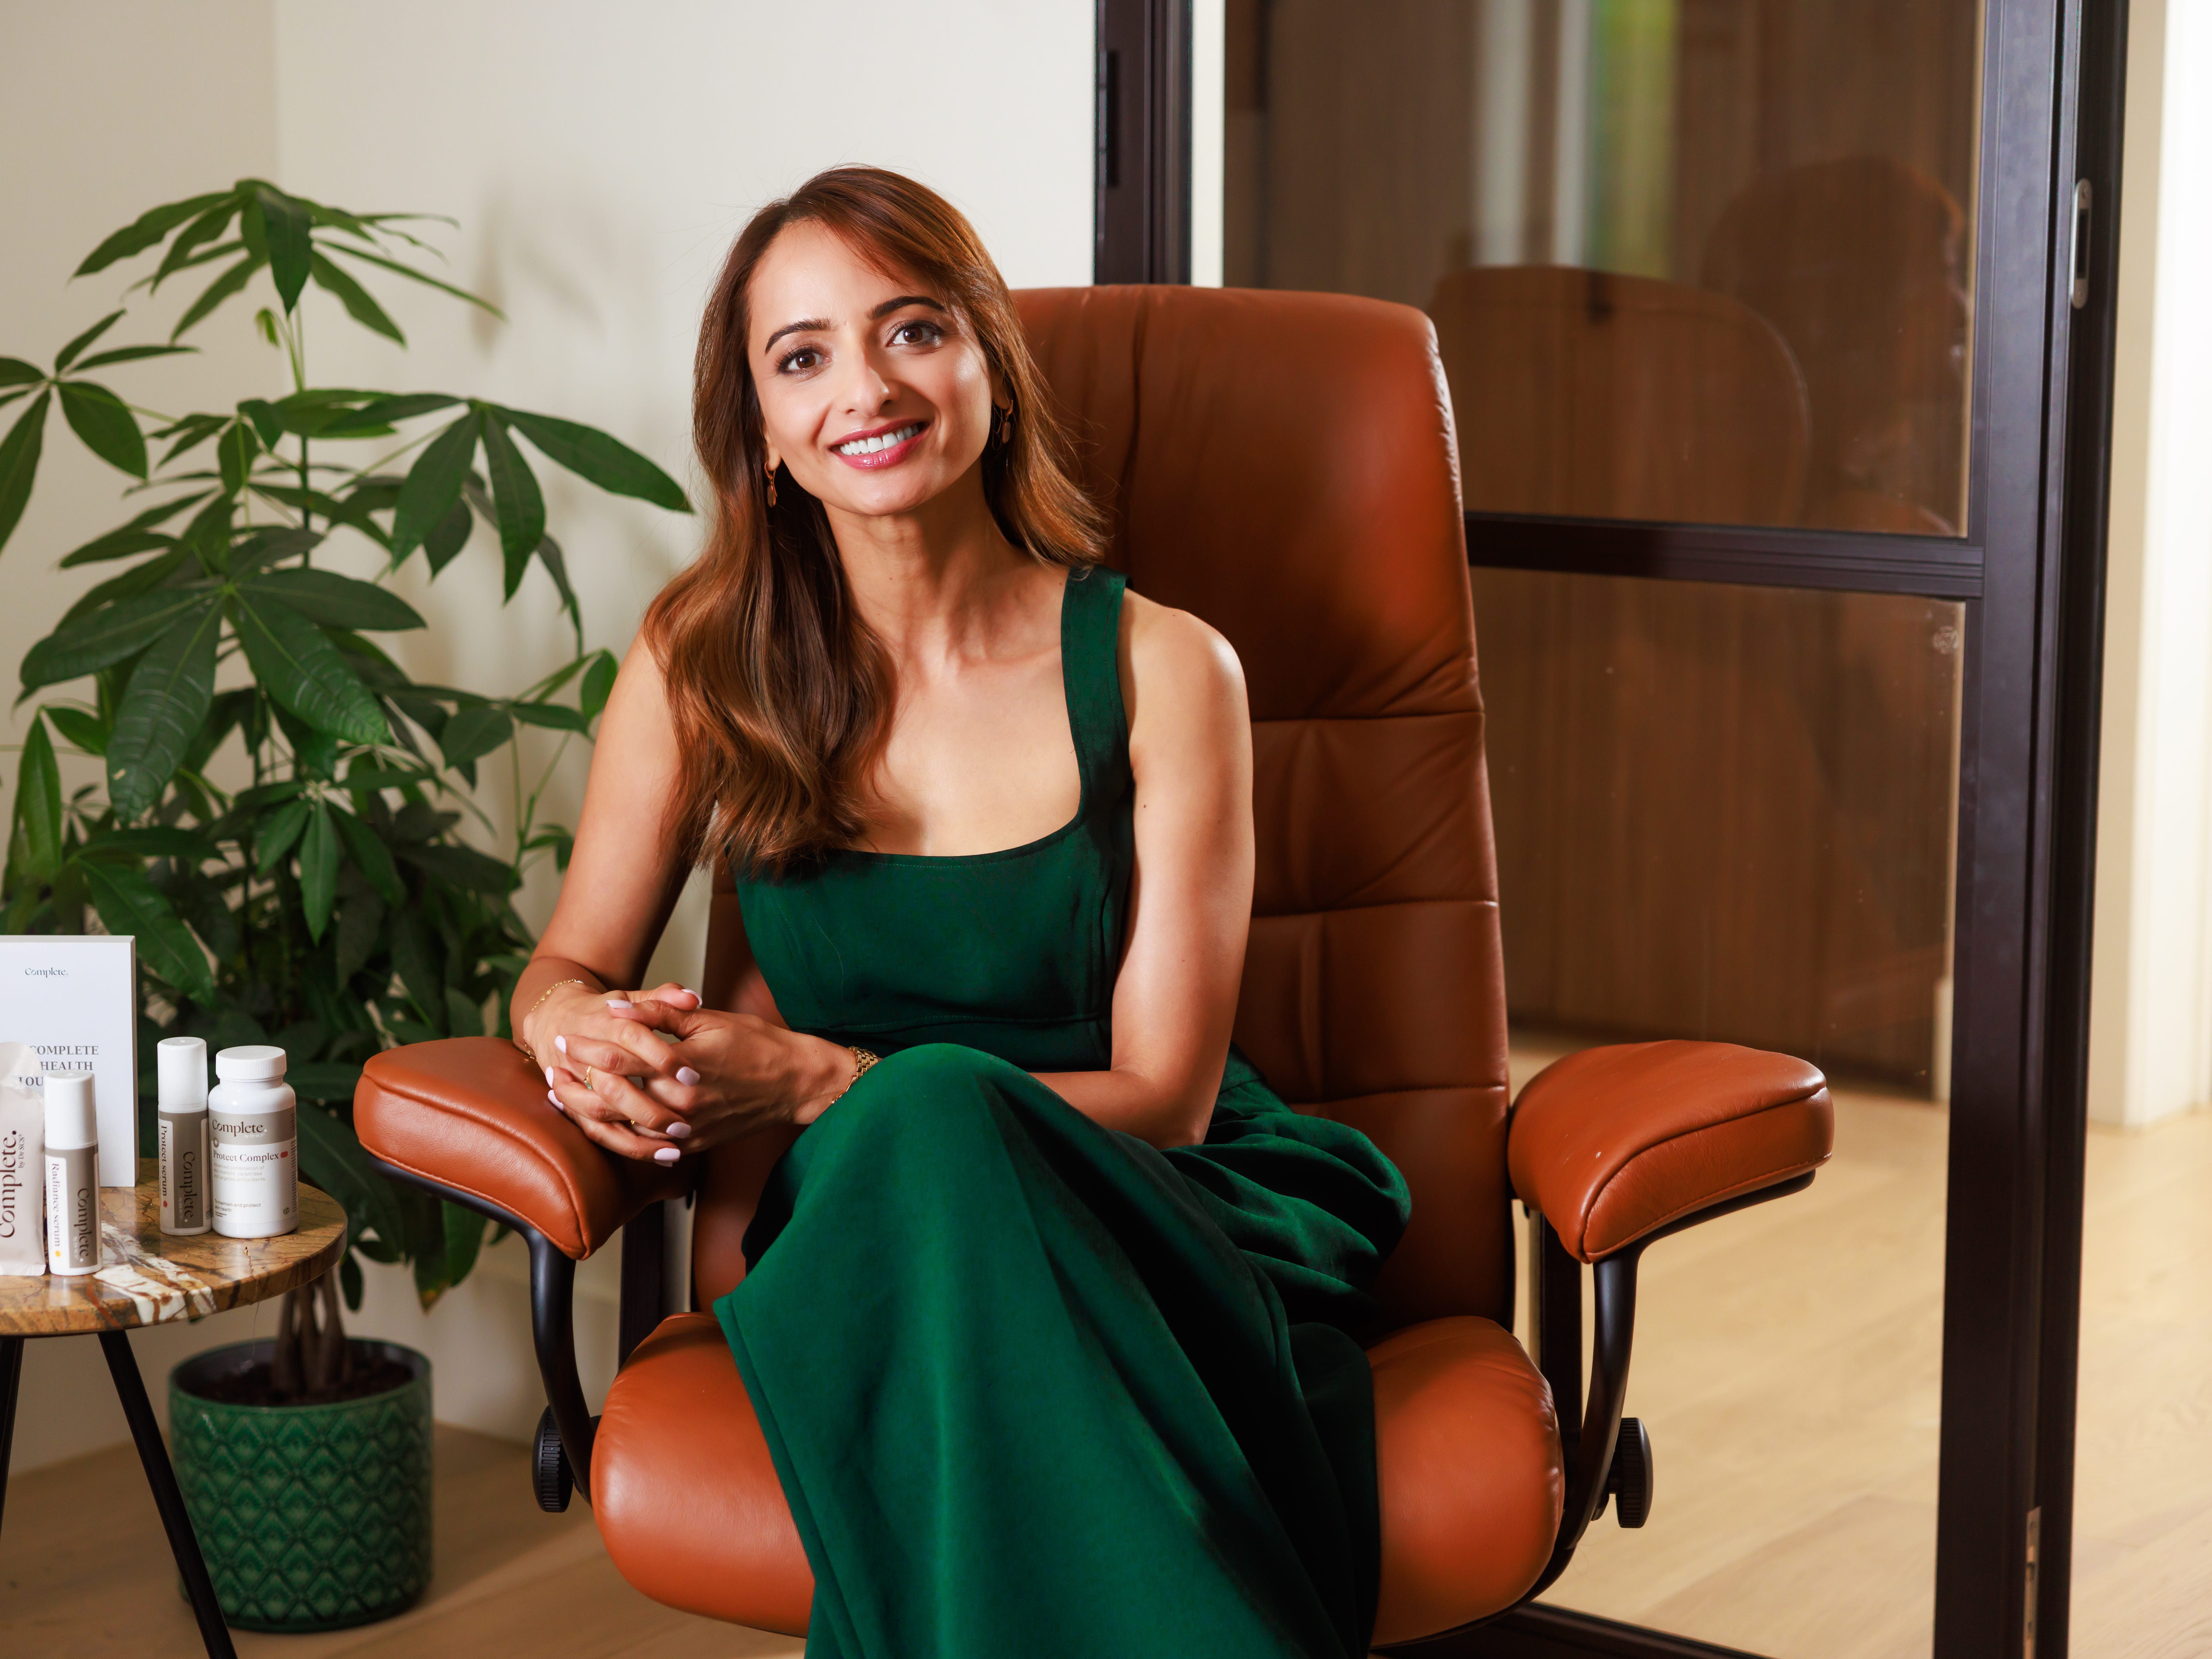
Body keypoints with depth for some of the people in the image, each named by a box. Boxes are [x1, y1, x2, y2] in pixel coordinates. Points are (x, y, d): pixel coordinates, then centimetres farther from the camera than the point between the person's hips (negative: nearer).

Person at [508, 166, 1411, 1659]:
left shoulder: (1162, 669, -3)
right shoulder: (704, 666, 5)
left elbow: (1165, 1094, -5)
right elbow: (566, 969, 13)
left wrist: (823, 1082, -18)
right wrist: (587, 1035, -14)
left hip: (1164, 1231, -1)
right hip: (879, 1225, 2)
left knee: (937, 1114, -37)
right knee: (926, 1117, -36)